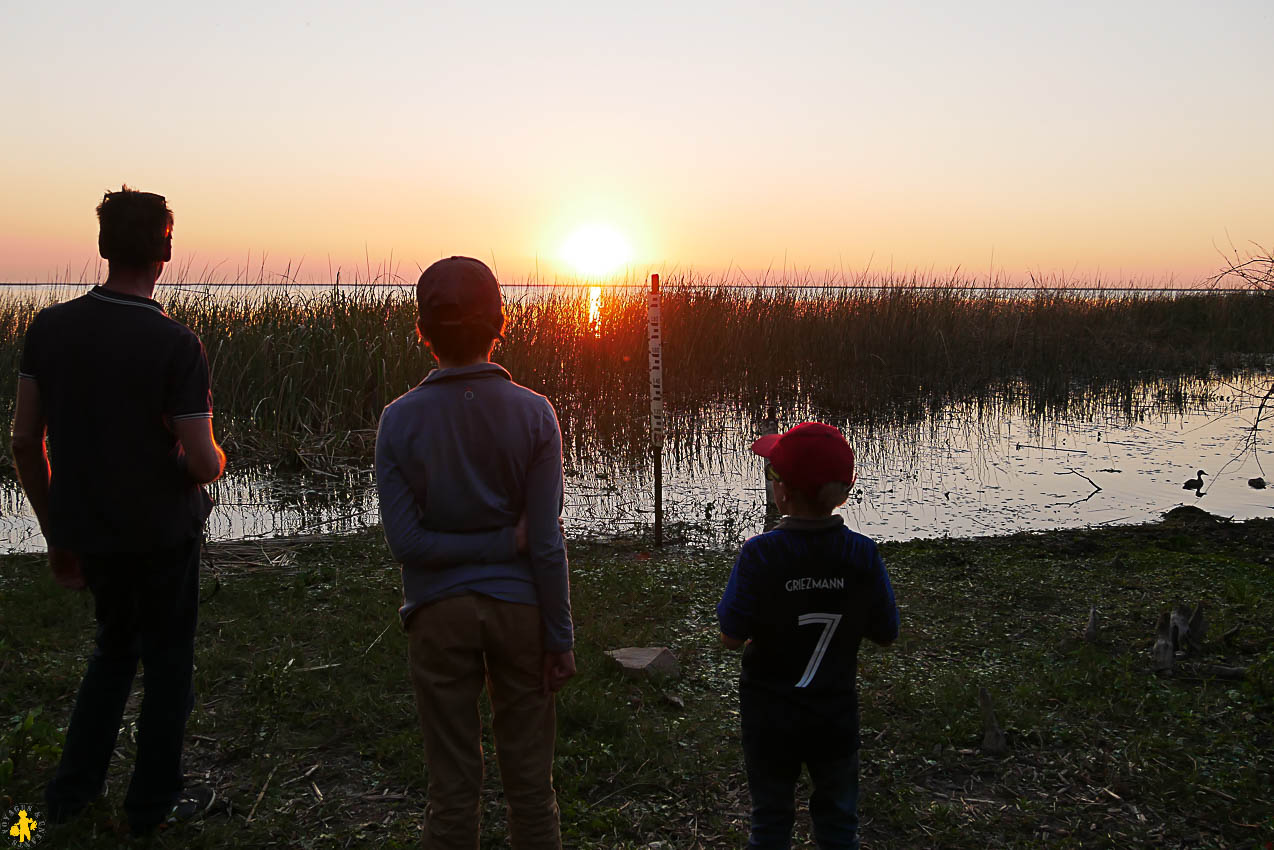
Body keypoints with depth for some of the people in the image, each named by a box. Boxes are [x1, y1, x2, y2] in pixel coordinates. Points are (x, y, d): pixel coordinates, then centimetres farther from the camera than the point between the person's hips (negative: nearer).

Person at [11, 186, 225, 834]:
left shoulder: (50, 327, -4)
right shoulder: (175, 344, -19)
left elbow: (24, 445, 0)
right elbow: (202, 463, -21)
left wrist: (55, 533, 11)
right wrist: (216, 460, 4)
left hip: (86, 529, 5)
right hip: (161, 531, -4)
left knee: (115, 643, 27)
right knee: (166, 658, 15)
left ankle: (71, 790, 29)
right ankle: (152, 803, 26)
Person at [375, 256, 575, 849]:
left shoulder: (400, 420, -8)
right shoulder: (533, 413, -10)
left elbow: (405, 542, -13)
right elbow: (547, 541, -10)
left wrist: (502, 540, -7)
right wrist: (560, 636, -3)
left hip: (439, 613, 0)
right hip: (519, 606, 0)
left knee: (452, 789, 14)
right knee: (530, 784, 14)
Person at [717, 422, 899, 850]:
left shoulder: (760, 555, -22)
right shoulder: (863, 555, -14)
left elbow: (731, 636, -17)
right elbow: (885, 634, -6)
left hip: (770, 714, -1)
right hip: (837, 713, 2)